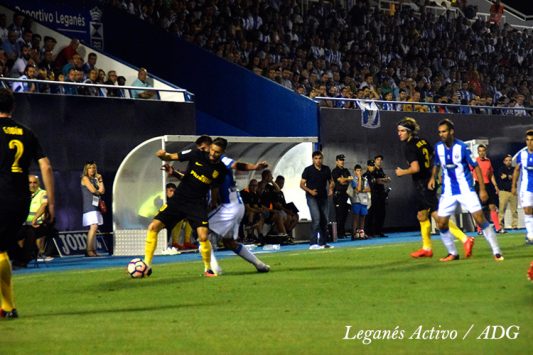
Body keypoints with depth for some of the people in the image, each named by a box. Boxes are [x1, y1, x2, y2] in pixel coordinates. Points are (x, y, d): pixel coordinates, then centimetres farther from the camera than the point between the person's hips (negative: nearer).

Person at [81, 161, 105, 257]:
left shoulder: (95, 179, 21)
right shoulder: (85, 178, 0)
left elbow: (102, 191, 11)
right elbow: (93, 190, -11)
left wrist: (100, 180, 7)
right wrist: (99, 191, 8)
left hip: (96, 206, 8)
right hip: (89, 206, -8)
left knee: (94, 228, 4)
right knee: (93, 227, -19)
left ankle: (93, 250, 3)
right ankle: (89, 250, -21)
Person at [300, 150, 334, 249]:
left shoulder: (326, 169, 6)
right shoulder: (308, 170, -5)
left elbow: (330, 181, 19)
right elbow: (302, 184, -4)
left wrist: (330, 189, -2)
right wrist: (310, 191, -20)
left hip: (323, 197, 5)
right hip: (312, 197, -5)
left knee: (324, 220, 8)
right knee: (316, 218, -18)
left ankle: (323, 242, 19)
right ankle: (313, 243, -19)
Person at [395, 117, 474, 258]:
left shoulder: (408, 147, -15)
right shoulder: (423, 141, 9)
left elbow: (415, 168, -23)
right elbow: (434, 157, 16)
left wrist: (402, 172, -7)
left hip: (422, 185, -9)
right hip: (429, 181, 9)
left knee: (438, 215, -12)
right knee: (421, 215, 19)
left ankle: (465, 239, -20)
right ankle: (427, 248, 28)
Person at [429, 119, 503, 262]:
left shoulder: (462, 147, -14)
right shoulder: (438, 147, 0)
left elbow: (476, 167, -9)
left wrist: (482, 189, -12)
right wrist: (433, 177, -1)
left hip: (466, 189, -5)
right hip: (448, 192, 5)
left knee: (480, 219, -12)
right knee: (441, 224, -1)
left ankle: (496, 252, -3)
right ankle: (452, 253, 18)